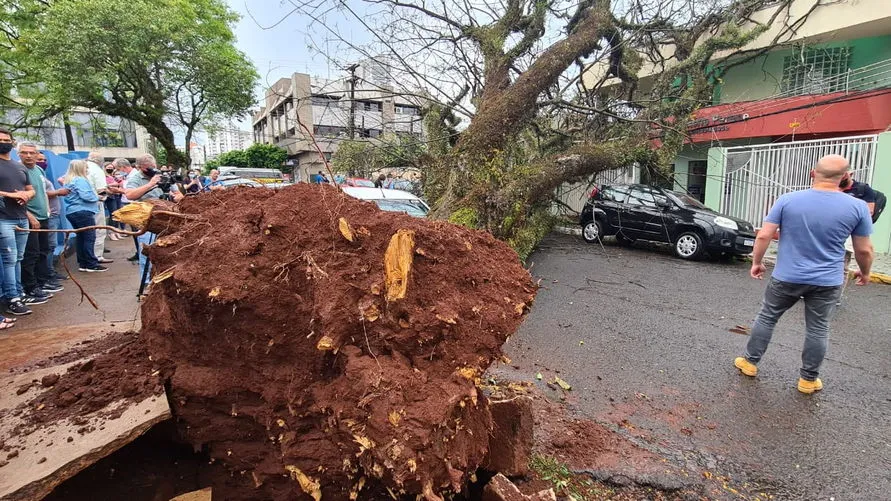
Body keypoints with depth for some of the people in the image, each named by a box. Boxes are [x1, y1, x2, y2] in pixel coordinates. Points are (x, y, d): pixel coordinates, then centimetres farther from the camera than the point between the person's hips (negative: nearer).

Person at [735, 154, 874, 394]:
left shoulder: (787, 200, -9)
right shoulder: (857, 207, -7)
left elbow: (763, 236, -9)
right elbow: (864, 250, 1)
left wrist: (756, 262, 5)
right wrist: (864, 272, 19)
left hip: (786, 277, -1)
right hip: (827, 282, 1)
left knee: (766, 318, 14)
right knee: (817, 329, 13)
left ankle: (750, 362, 22)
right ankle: (808, 379, 23)